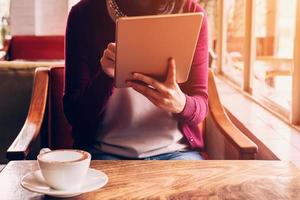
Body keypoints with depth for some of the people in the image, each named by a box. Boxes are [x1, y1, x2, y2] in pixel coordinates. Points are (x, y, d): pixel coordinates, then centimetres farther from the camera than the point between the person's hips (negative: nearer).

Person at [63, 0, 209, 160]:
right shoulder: (85, 14, -6)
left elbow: (201, 106, -1)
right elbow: (74, 113, -4)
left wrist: (180, 104, -24)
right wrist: (105, 78, -24)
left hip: (173, 151, 0)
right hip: (106, 152, 0)